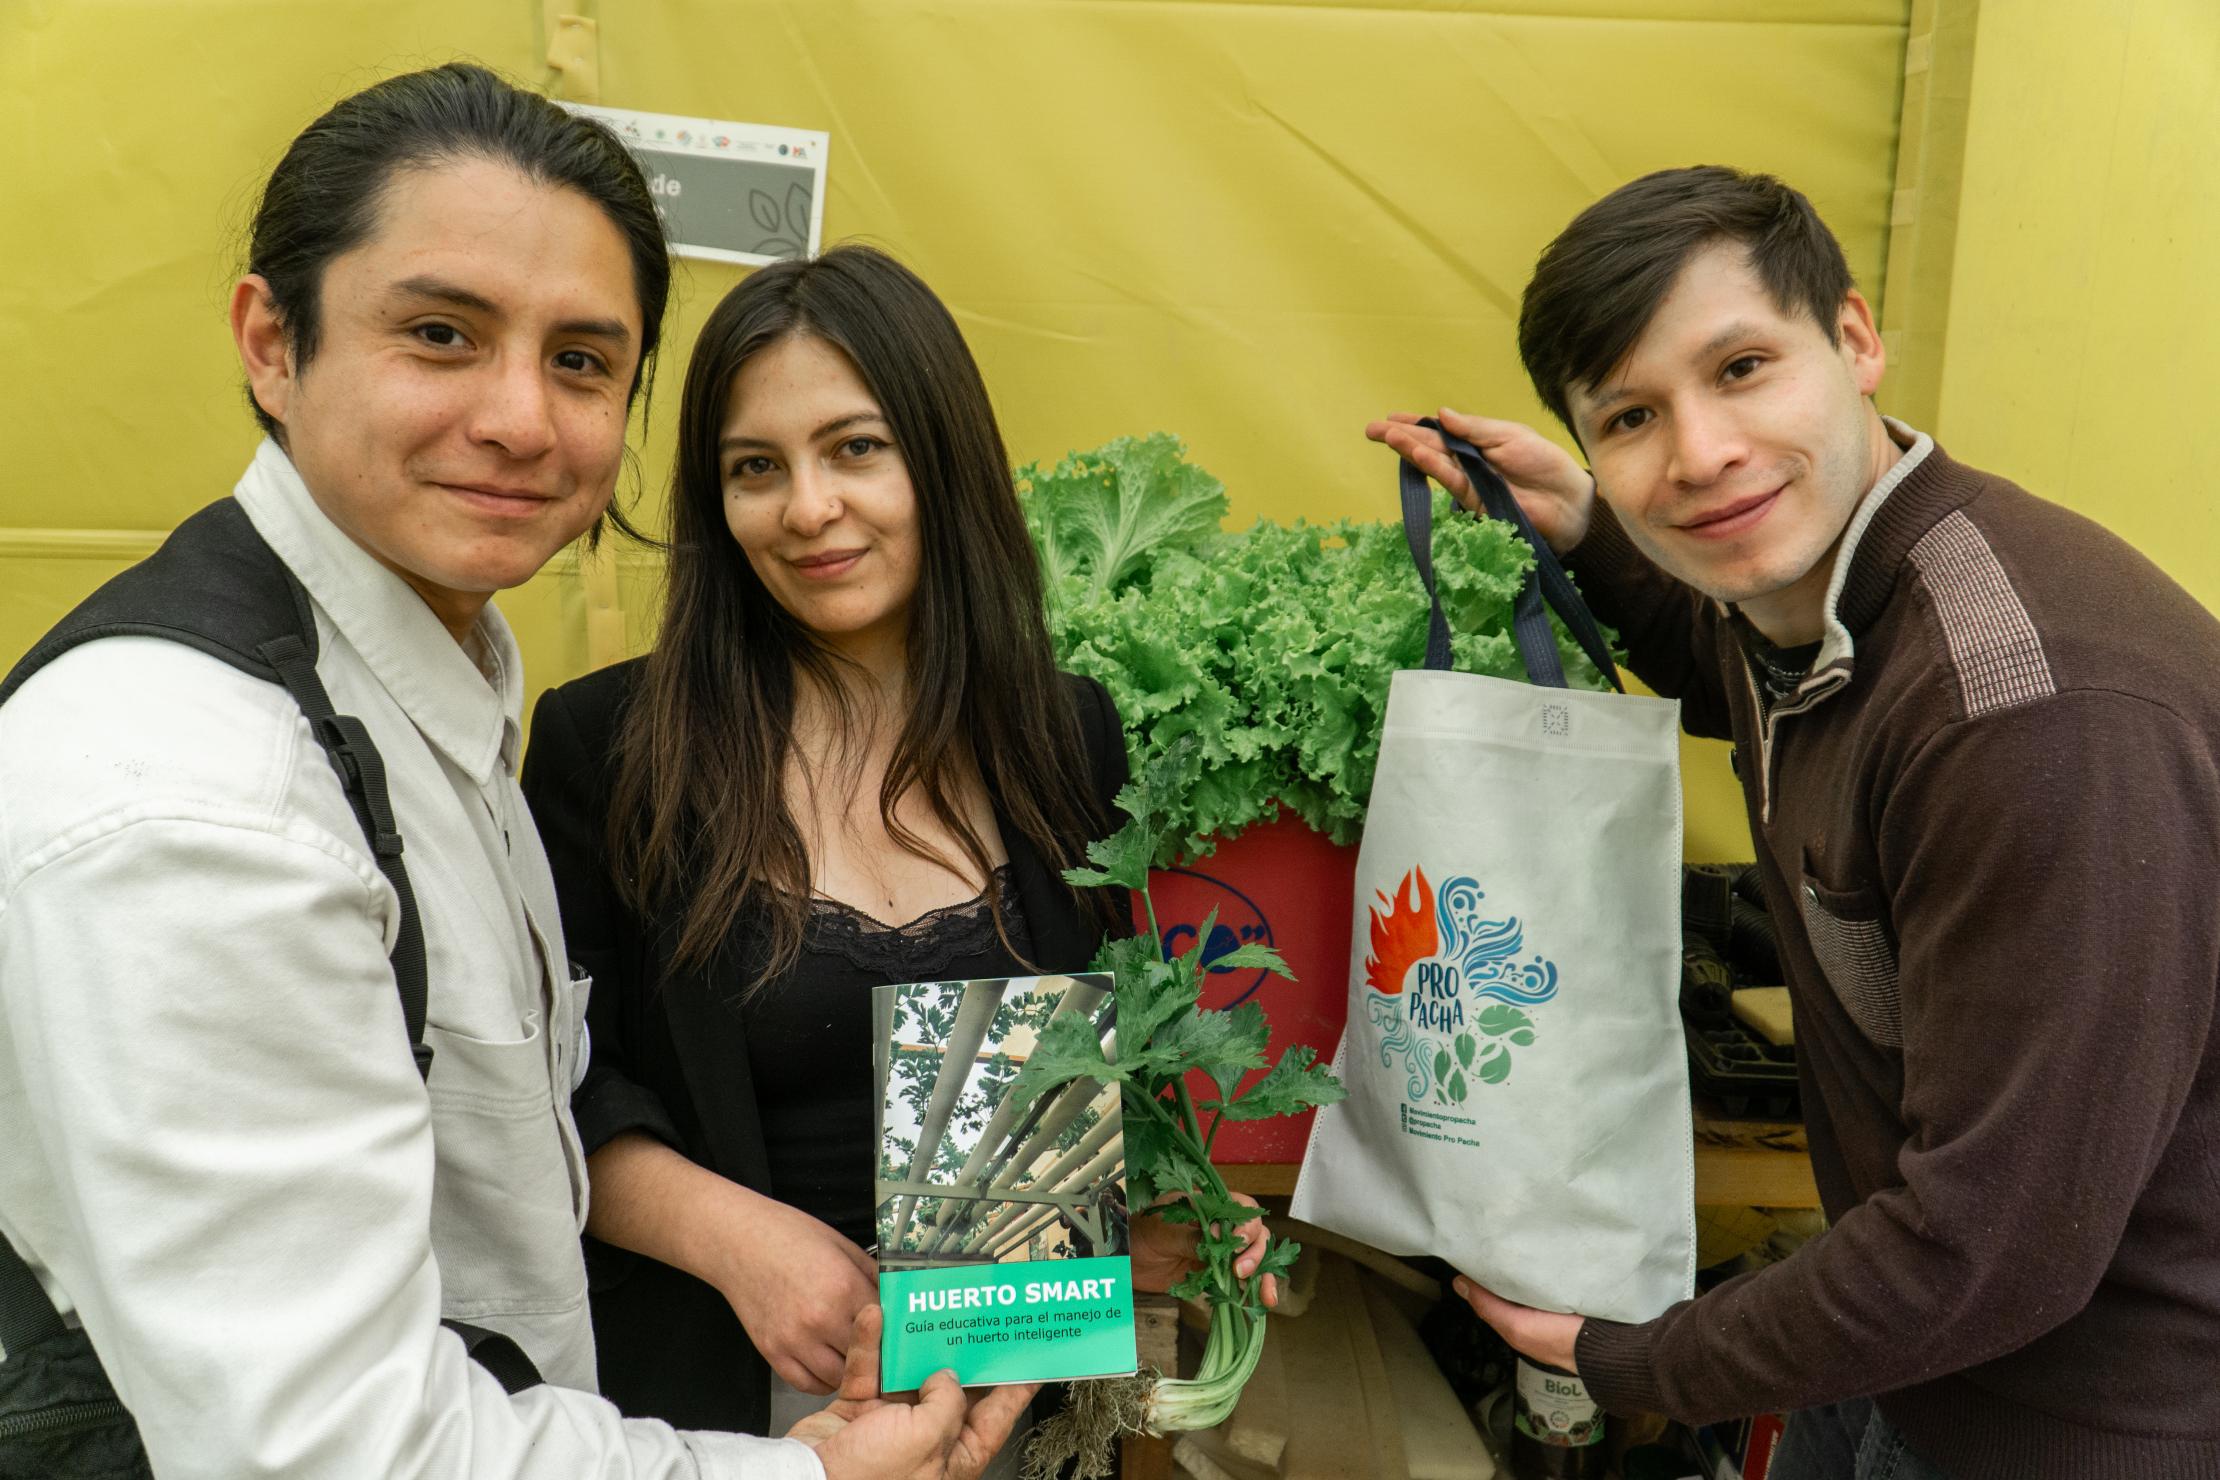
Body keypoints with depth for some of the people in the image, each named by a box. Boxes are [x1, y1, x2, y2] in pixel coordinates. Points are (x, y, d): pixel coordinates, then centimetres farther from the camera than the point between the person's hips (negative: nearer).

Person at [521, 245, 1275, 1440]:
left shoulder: (1077, 742, -5)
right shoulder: (604, 746, -11)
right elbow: (543, 1090, -6)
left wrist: (1148, 1210, -11)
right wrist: (728, 1230, -19)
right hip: (725, 1390, -2)